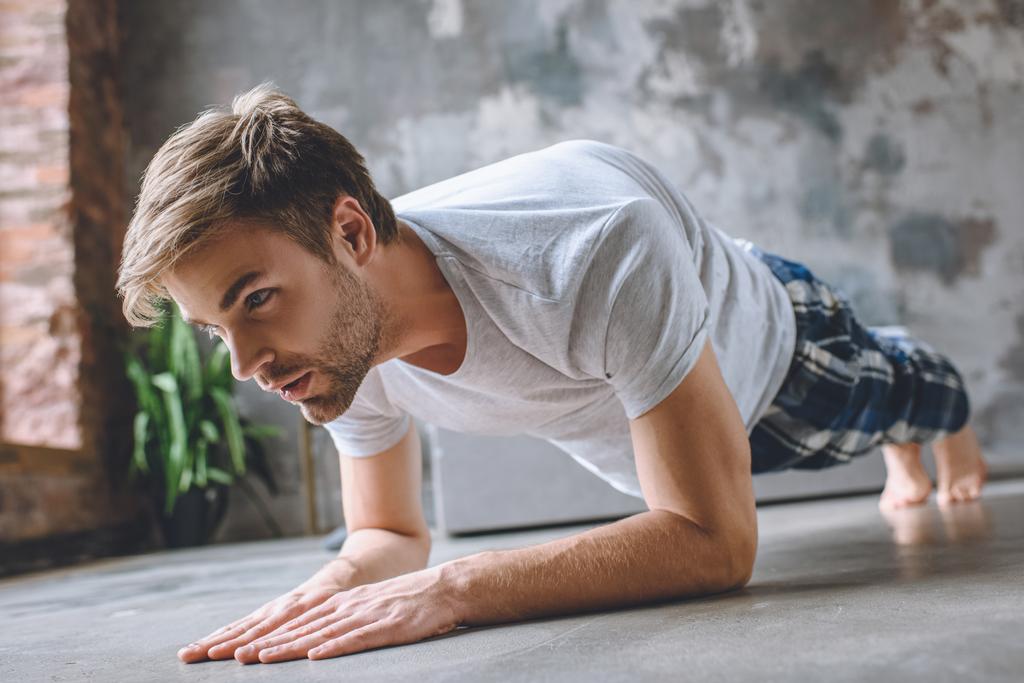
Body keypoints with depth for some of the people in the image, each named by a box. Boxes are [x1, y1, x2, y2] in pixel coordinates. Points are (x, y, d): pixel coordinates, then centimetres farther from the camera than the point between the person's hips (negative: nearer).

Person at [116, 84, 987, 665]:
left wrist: (452, 589, -60)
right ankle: (907, 459, 75)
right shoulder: (339, 346, -32)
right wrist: (329, 590, -41)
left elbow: (715, 542, -51)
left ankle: (953, 416, 72)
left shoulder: (595, 252, -53)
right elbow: (391, 534, -17)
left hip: (766, 338, -5)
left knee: (886, 393, 30)